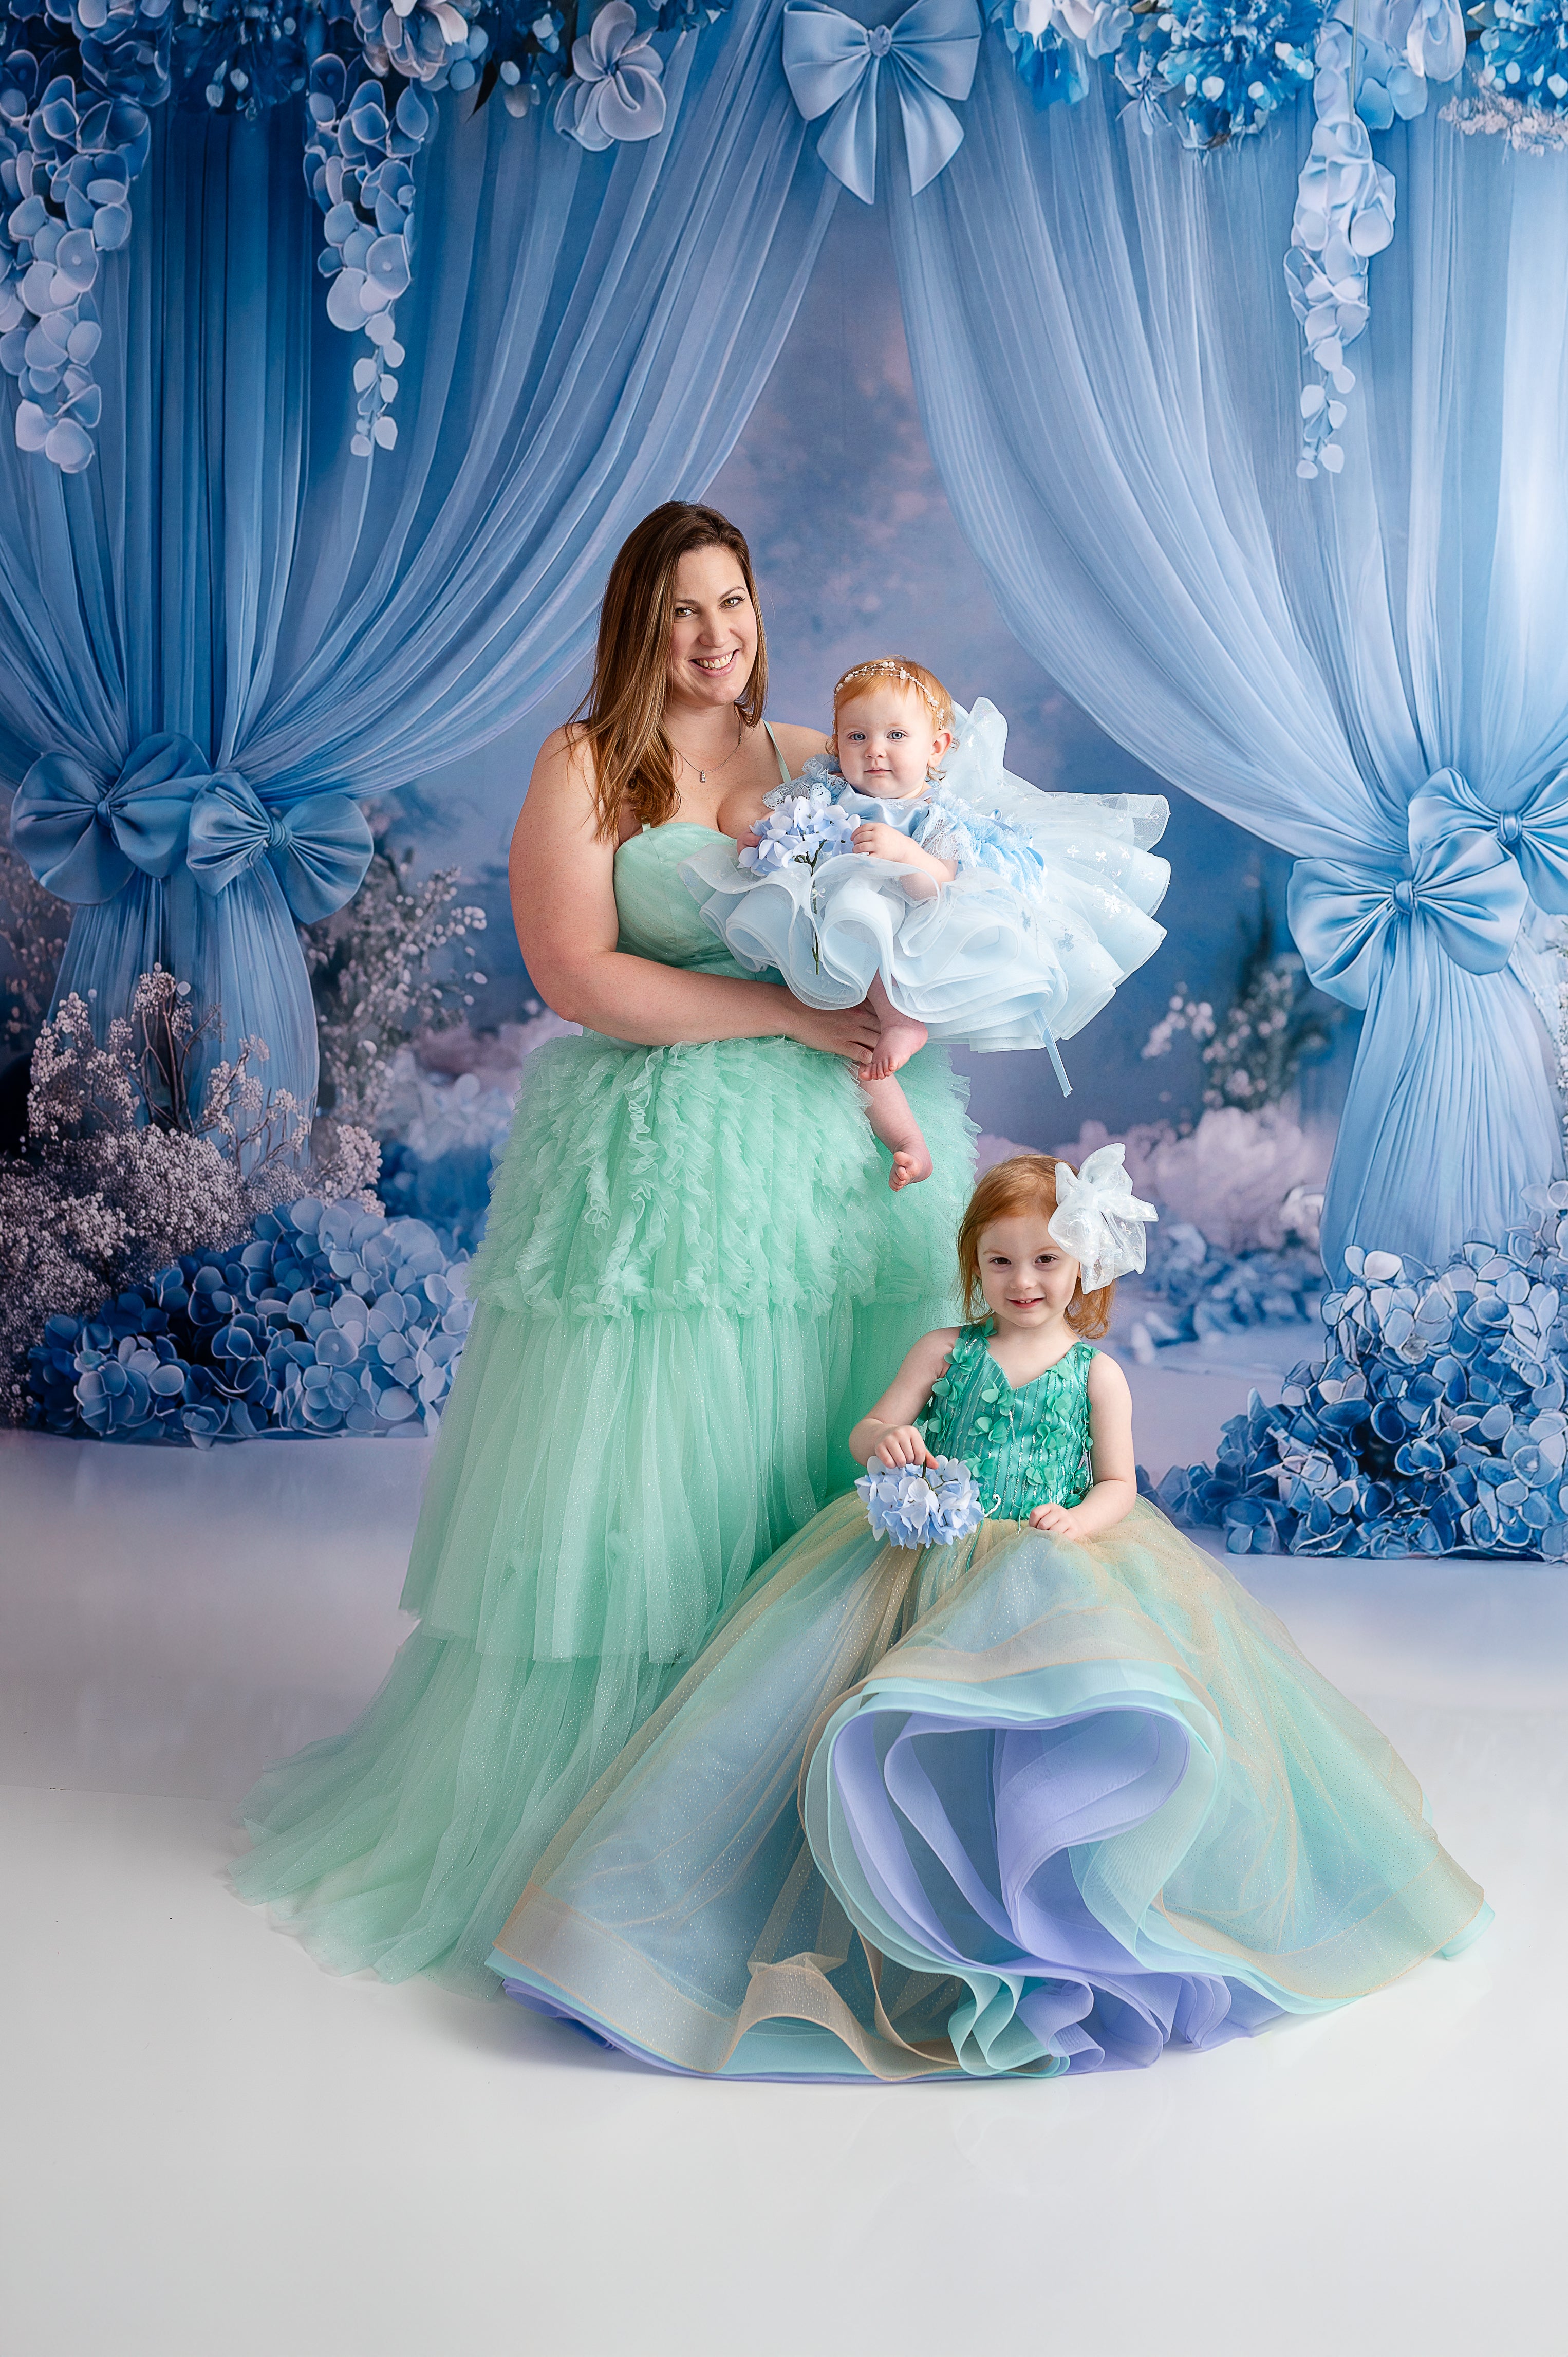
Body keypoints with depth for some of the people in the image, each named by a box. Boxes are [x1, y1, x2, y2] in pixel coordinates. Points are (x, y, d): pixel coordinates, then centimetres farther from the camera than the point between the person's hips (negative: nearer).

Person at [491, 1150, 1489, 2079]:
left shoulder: (1097, 1372, 9)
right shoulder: (947, 1351, 12)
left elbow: (1119, 1484, 8)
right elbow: (871, 1429, 9)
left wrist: (1075, 1522, -13)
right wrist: (888, 1444, -15)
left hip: (1061, 1562, 0)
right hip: (937, 1557, 1)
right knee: (888, 1730, -26)